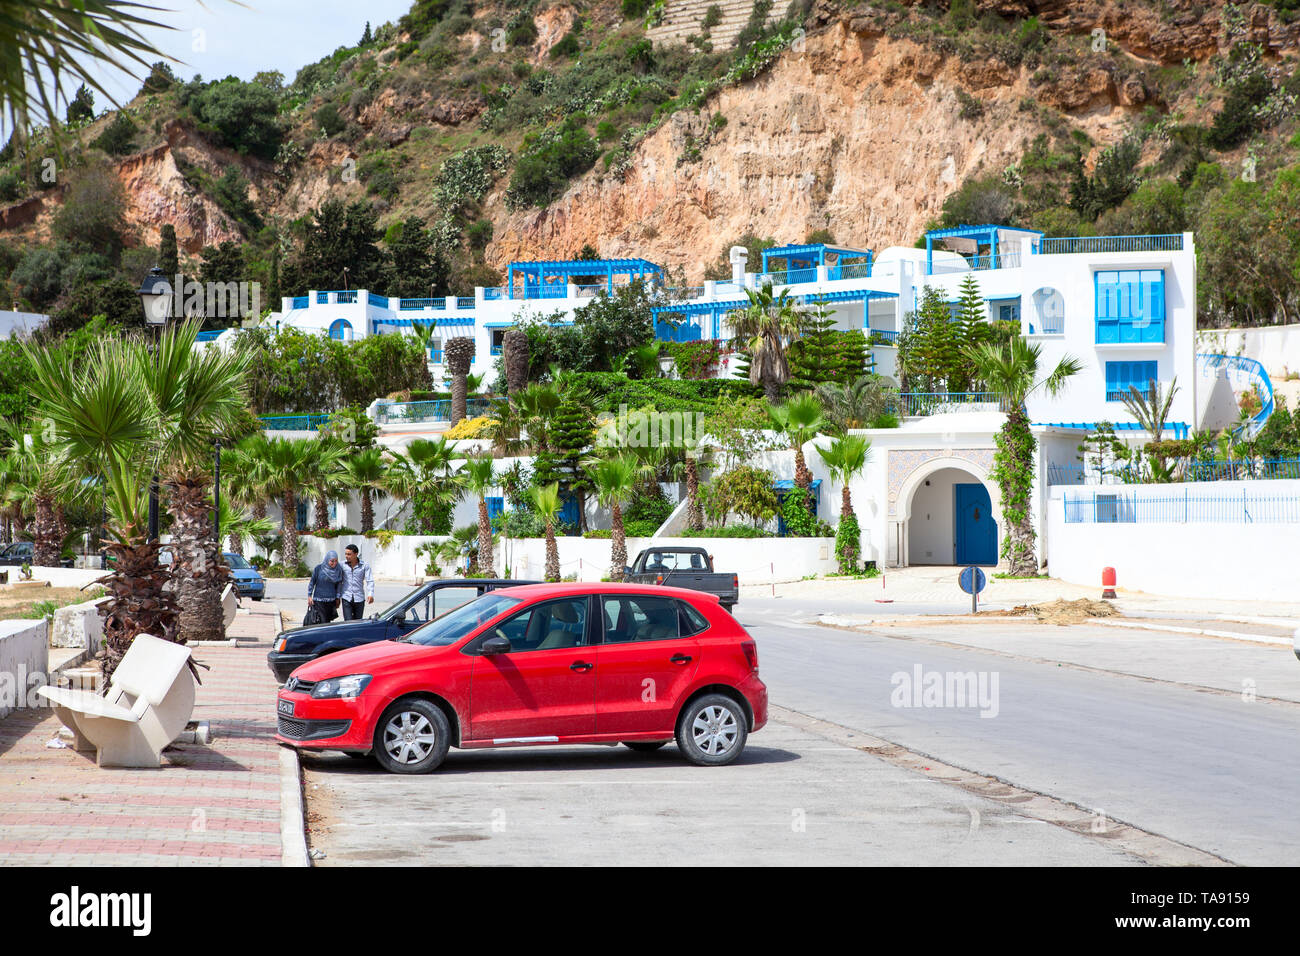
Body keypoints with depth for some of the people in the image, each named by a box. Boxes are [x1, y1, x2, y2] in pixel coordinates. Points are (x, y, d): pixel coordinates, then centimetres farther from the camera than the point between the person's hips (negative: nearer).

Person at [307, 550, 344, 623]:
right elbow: (312, 582, 1)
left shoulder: (338, 570, 0)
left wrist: (337, 598, 10)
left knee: (328, 621, 5)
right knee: (322, 621, -11)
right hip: (319, 600, -3)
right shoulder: (319, 568, -7)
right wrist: (309, 596, 0)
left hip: (331, 600, 3)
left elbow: (339, 584, 10)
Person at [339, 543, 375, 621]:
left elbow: (370, 581, -8)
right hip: (346, 598, 0)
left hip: (359, 599, 0)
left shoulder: (364, 566, -2)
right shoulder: (342, 565, 1)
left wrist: (370, 594, -24)